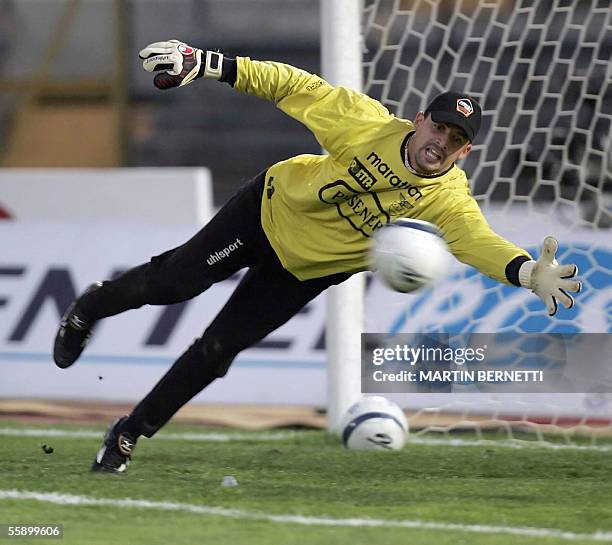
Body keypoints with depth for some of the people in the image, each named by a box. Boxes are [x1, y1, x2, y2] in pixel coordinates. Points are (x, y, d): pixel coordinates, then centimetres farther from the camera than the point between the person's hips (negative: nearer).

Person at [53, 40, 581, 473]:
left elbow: (479, 242, -45)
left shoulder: (449, 200, -27)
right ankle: (91, 308, 31)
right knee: (177, 281, -3)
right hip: (270, 210, -1)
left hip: (305, 273, 1)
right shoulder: (370, 123, -27)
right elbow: (297, 88, -19)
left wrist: (528, 272, -66)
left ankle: (131, 433, 21)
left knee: (219, 349, 3)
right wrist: (211, 65, -23)